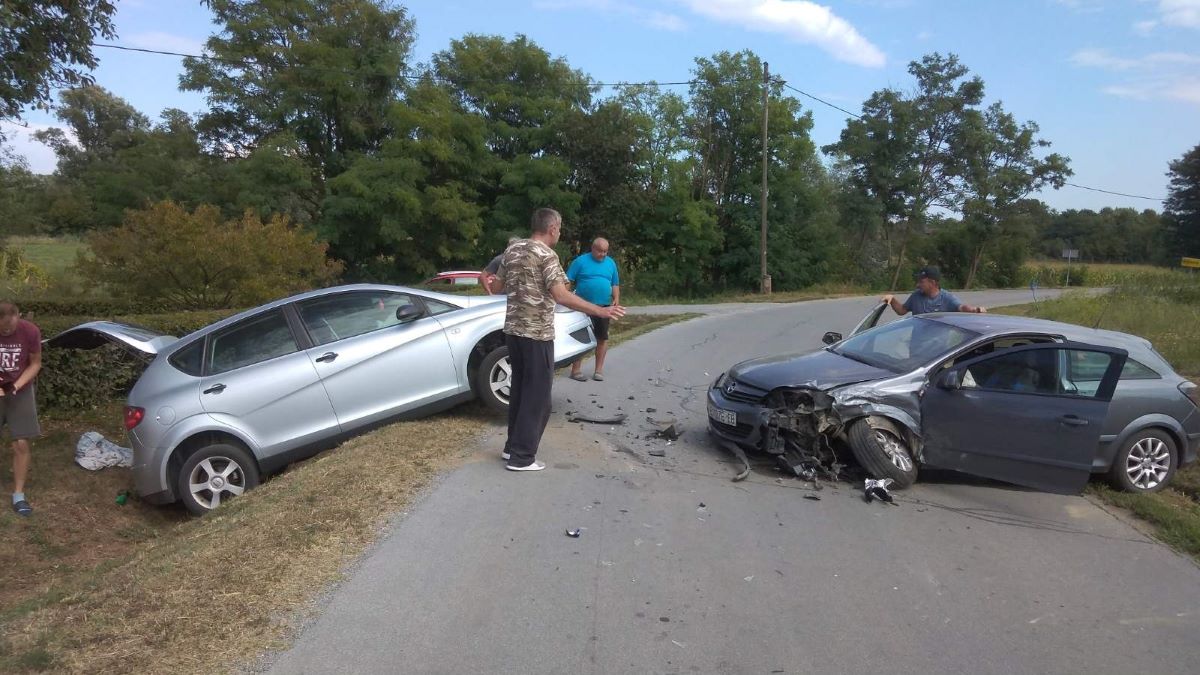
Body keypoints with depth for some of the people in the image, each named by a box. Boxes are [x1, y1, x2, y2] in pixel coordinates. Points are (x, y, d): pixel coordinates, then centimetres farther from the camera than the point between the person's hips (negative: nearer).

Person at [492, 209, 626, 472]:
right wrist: (600, 311, -24)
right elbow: (561, 296, -24)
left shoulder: (511, 250, 9)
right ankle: (521, 457, 2)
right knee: (537, 394, 0)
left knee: (519, 388, 18)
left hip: (513, 329, 8)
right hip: (537, 334, -8)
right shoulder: (546, 255, -14)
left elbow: (498, 287, 19)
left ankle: (513, 445, 25)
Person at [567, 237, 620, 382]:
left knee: (602, 338, 7)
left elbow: (615, 284, 17)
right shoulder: (581, 261, -3)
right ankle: (576, 369, 3)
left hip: (604, 306, 4)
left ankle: (599, 370, 16)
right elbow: (568, 281, -4)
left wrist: (616, 298, 2)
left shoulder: (611, 263, 10)